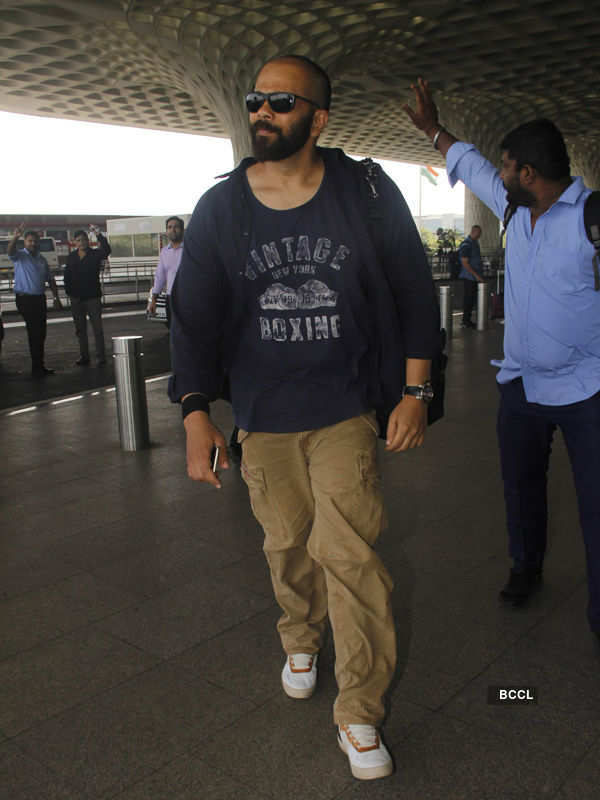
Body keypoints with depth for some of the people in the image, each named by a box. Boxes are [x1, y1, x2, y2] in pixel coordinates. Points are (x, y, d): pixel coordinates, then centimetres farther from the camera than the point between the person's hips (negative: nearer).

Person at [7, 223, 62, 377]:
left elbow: (50, 280, 19)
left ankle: (39, 365, 19)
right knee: (34, 332, -9)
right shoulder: (20, 255, -3)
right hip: (25, 299, -6)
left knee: (40, 333, 10)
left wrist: (56, 298, 14)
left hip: (40, 298, 6)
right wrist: (15, 237, -46)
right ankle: (37, 367, -4)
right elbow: (10, 251, -27)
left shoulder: (41, 259, 15)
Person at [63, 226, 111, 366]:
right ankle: (84, 356, 17)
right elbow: (67, 276, 11)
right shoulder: (71, 257, 10)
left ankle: (100, 357, 1)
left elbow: (106, 250, -22)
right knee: (80, 329, 9)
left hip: (93, 296, -4)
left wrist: (98, 234, -31)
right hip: (76, 298, 4)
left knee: (97, 328, -3)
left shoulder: (95, 254, -1)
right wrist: (69, 291, 2)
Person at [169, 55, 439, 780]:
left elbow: (415, 293, 1)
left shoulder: (367, 195, -4)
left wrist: (414, 393, -3)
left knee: (348, 552, -7)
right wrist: (196, 416, -5)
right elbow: (194, 314, 1)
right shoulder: (219, 211, -1)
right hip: (262, 419, 2)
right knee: (287, 544, 14)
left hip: (346, 413, -2)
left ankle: (359, 712, 10)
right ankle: (300, 639, 45)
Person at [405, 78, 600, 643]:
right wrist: (433, 128, 29)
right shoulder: (514, 209, 6)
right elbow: (473, 167, 21)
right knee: (522, 490, 21)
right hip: (520, 384, 7)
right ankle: (526, 569, 43)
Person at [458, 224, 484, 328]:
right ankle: (466, 322, 4)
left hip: (475, 277, 9)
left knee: (472, 299, 12)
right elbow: (465, 263, -19)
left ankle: (468, 320, 20)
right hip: (469, 277, -9)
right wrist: (476, 275, -20)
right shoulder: (466, 245, -15)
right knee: (468, 299, -3)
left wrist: (479, 275, 17)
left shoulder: (475, 243, 14)